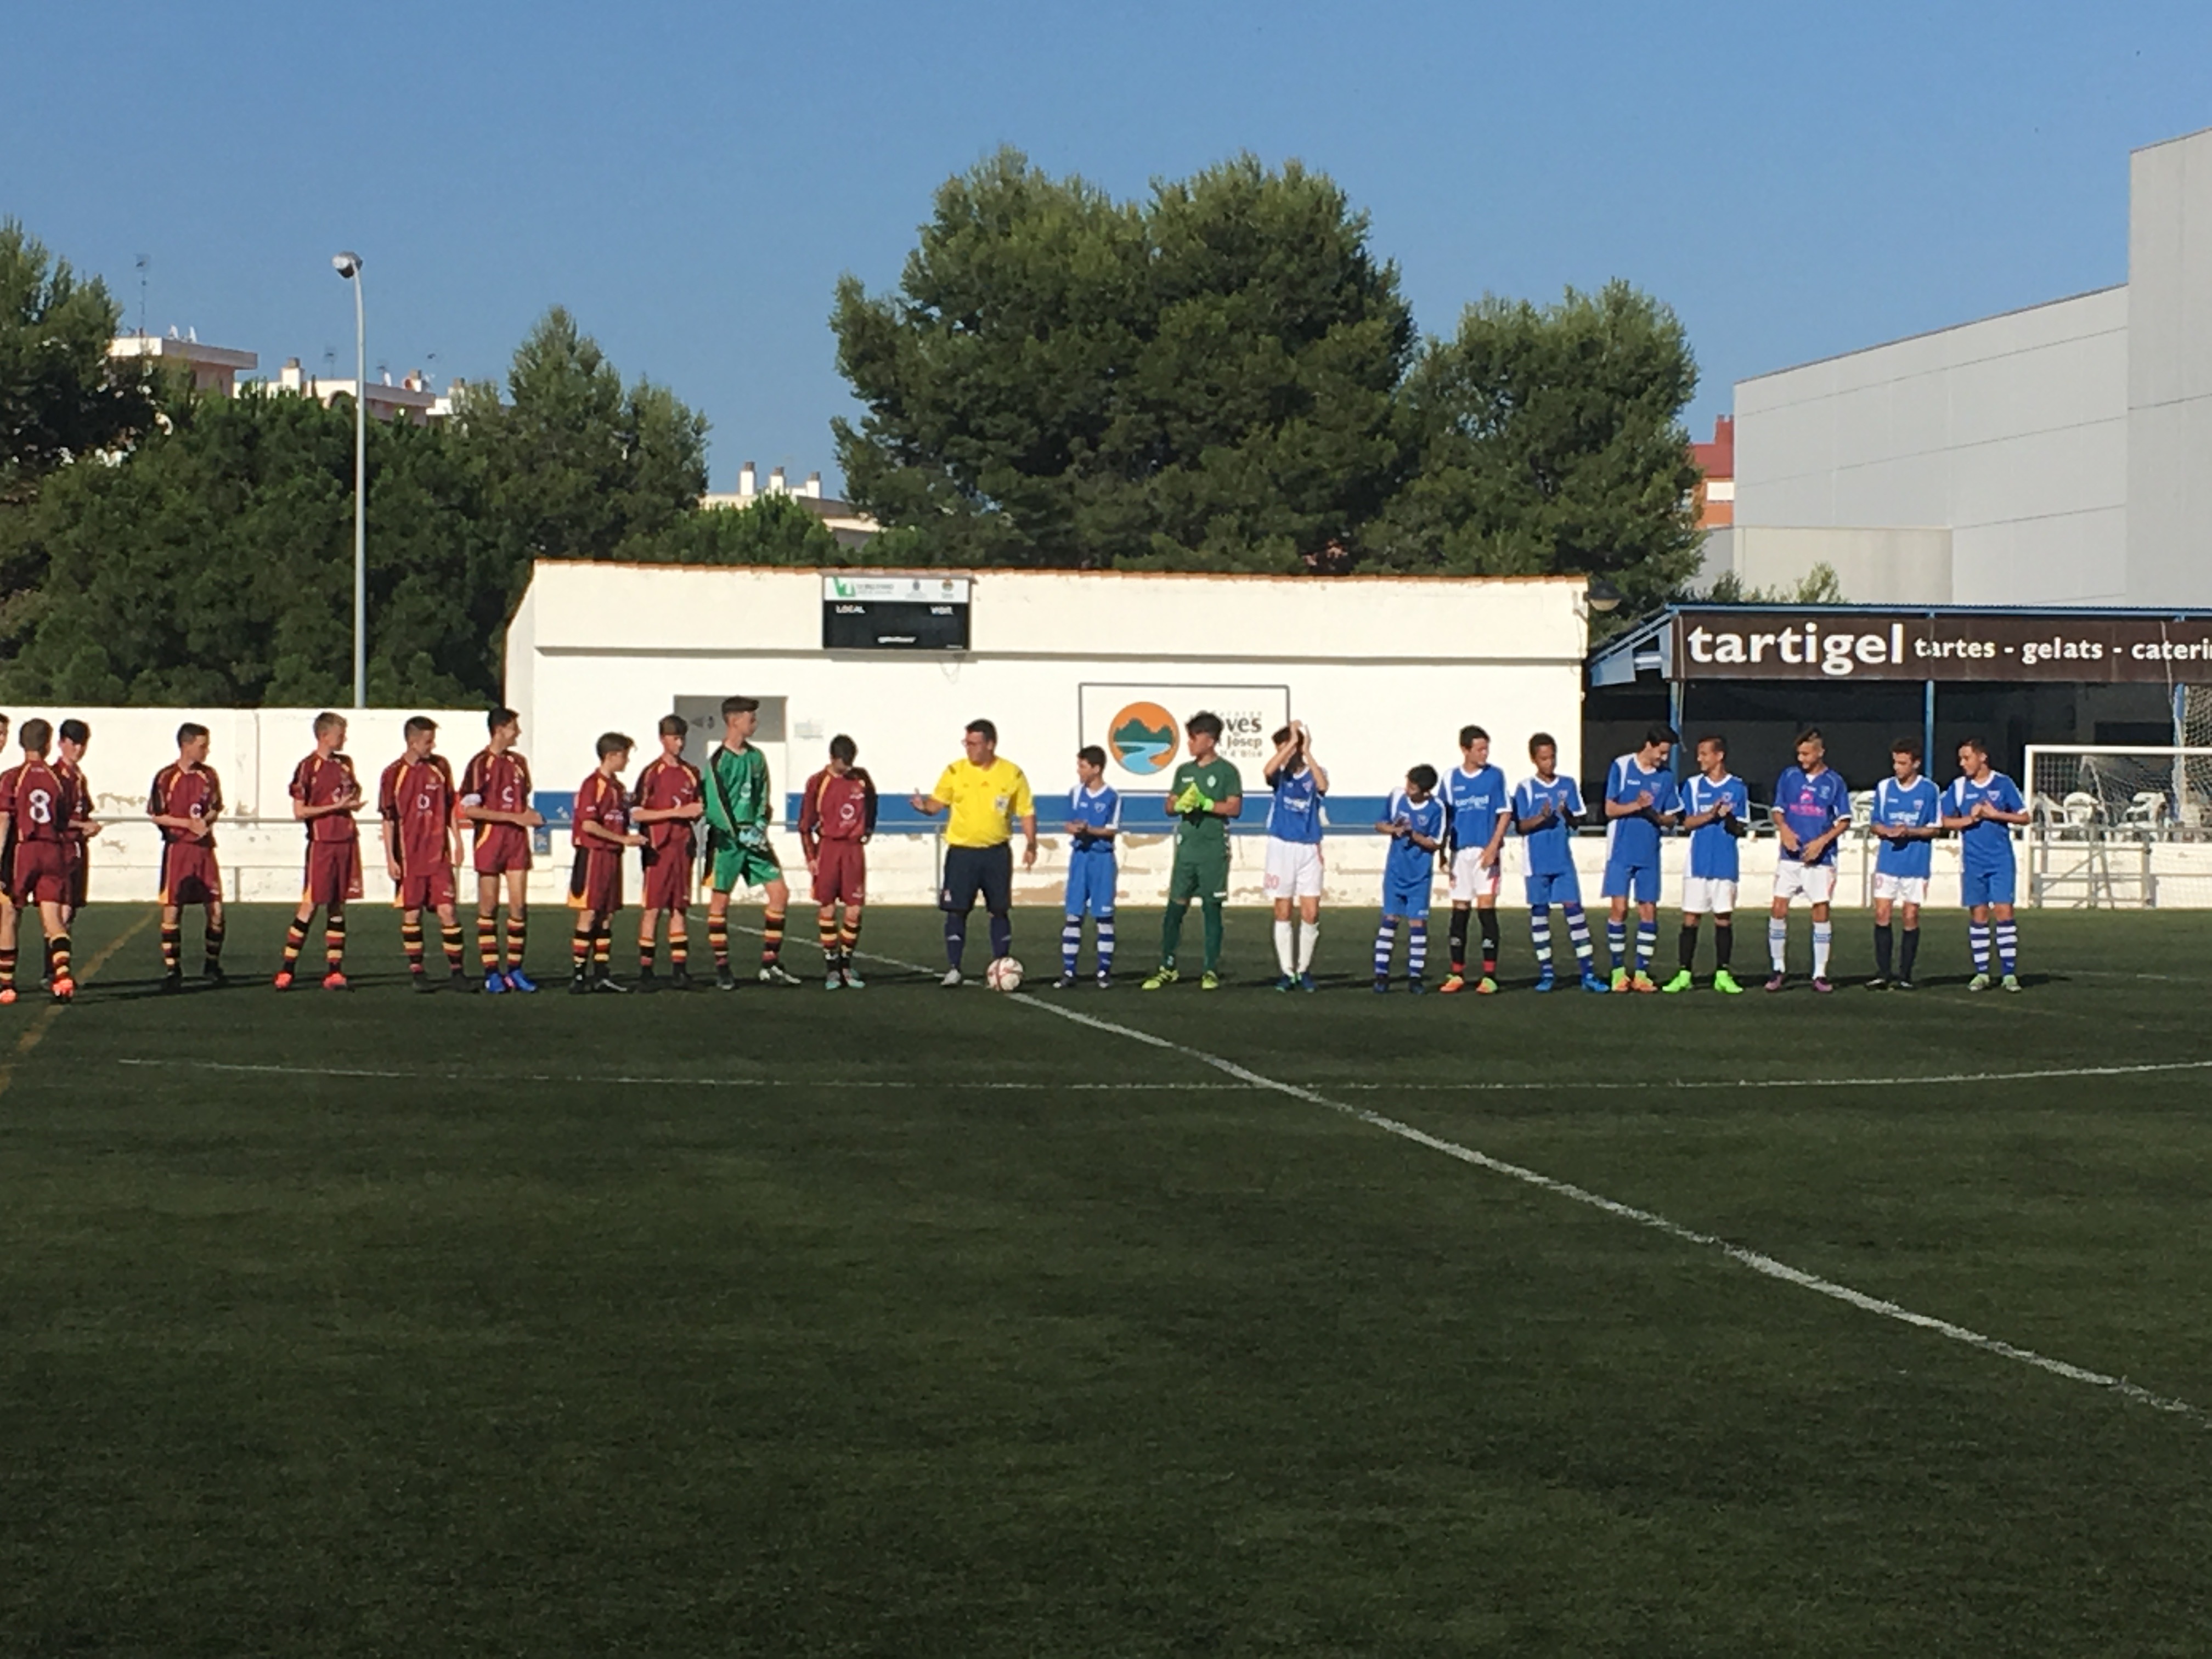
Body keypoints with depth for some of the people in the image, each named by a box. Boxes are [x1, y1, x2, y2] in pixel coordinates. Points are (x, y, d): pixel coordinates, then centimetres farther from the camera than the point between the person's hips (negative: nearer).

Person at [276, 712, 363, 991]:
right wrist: (337, 806, -14)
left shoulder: (345, 764, 13)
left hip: (346, 841, 6)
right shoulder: (308, 768, -7)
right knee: (311, 904, -7)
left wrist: (354, 796, 4)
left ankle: (334, 972, 8)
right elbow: (299, 811, -10)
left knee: (338, 905, 6)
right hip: (322, 843, -6)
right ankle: (287, 969, -1)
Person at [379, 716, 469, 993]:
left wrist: (457, 842, 9)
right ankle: (416, 972, 11)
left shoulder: (441, 767, 6)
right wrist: (391, 858, -5)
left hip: (439, 855, 2)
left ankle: (456, 970, 2)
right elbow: (388, 819, -1)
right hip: (410, 855, -2)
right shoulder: (394, 774, -3)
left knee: (447, 911, -4)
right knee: (411, 914, 3)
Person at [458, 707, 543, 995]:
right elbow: (469, 809, -14)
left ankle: (514, 970, 7)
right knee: (489, 908, 1)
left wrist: (529, 815, 2)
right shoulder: (480, 764, -8)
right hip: (489, 841, -5)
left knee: (519, 905, 0)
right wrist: (515, 817, -16)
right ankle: (491, 973, 5)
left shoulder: (518, 762, 13)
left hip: (517, 841, 5)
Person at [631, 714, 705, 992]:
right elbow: (637, 813, -11)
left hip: (683, 846, 5)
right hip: (658, 848, -5)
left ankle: (679, 969, 7)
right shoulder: (652, 772, -4)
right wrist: (675, 813, -16)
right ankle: (645, 971, -1)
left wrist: (698, 811, -4)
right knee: (653, 908, -4)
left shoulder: (691, 773, 12)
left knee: (680, 908, 6)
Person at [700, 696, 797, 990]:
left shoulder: (756, 757, 10)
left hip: (753, 836, 6)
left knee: (779, 893, -1)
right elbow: (715, 805, -13)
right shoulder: (718, 761, -10)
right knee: (720, 900, -1)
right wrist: (741, 834, -17)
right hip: (726, 838, -6)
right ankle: (722, 969, 6)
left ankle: (770, 965, 5)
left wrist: (761, 826, -2)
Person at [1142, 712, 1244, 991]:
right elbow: (1169, 807, 16)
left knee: (1212, 908, 0)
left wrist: (1205, 803, -15)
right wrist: (1181, 804, -6)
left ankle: (1212, 971, 5)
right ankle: (1166, 968, 8)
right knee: (1175, 907, 2)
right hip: (1186, 847, 5)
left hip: (1214, 849, -4)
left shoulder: (1226, 770, -1)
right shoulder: (1184, 771, 14)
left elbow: (1235, 807, -7)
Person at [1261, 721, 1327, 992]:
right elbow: (1268, 771, -23)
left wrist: (1307, 751, -24)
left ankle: (1304, 970, 12)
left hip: (1309, 849, 0)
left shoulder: (1315, 772, 2)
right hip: (1281, 847, 0)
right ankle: (1287, 972, 9)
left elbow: (1323, 786, -22)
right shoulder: (1281, 773, 1)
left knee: (1311, 913, -3)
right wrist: (1293, 741, -25)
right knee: (1283, 911, 2)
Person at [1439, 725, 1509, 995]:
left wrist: (1493, 847, -12)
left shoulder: (1495, 776, 0)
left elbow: (1505, 813, -2)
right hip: (1460, 851, 3)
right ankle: (1457, 974, 13)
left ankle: (1489, 975, -5)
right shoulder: (1451, 778, 7)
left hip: (1487, 852, -3)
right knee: (1459, 912, 6)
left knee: (1486, 909, -7)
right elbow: (1445, 816, 12)